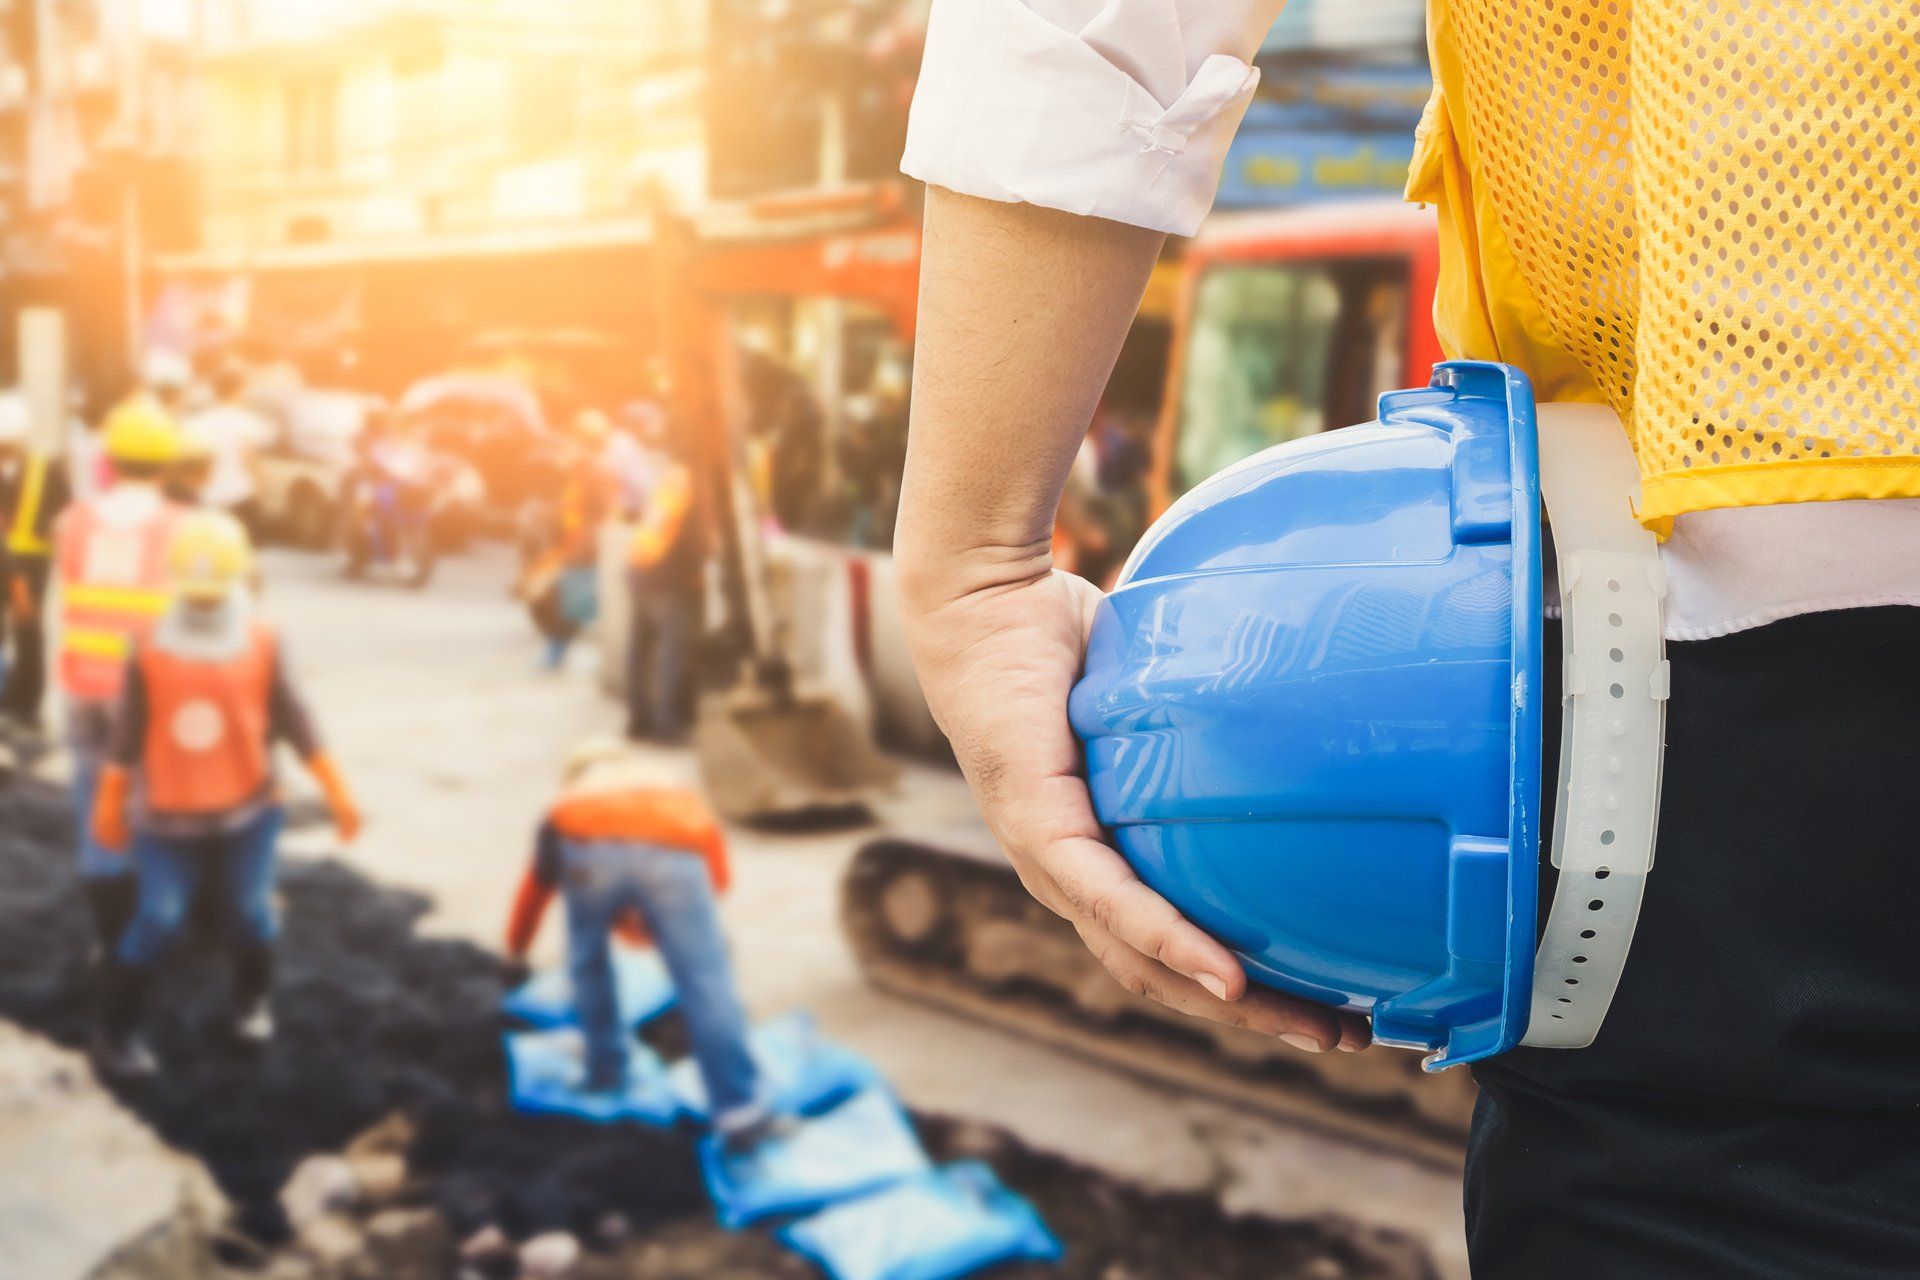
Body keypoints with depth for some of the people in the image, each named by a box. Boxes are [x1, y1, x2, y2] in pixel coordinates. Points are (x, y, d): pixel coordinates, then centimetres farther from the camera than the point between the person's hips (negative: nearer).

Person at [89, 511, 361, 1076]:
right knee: (157, 920, 0)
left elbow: (294, 721, -3)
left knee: (250, 912, 10)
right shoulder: (150, 650, -11)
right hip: (169, 817, -1)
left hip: (247, 810, 1)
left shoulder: (263, 644, -9)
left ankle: (251, 1002, 36)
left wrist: (336, 791, -3)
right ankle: (116, 1031, 14)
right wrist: (110, 806, 5)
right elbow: (127, 735, -2)